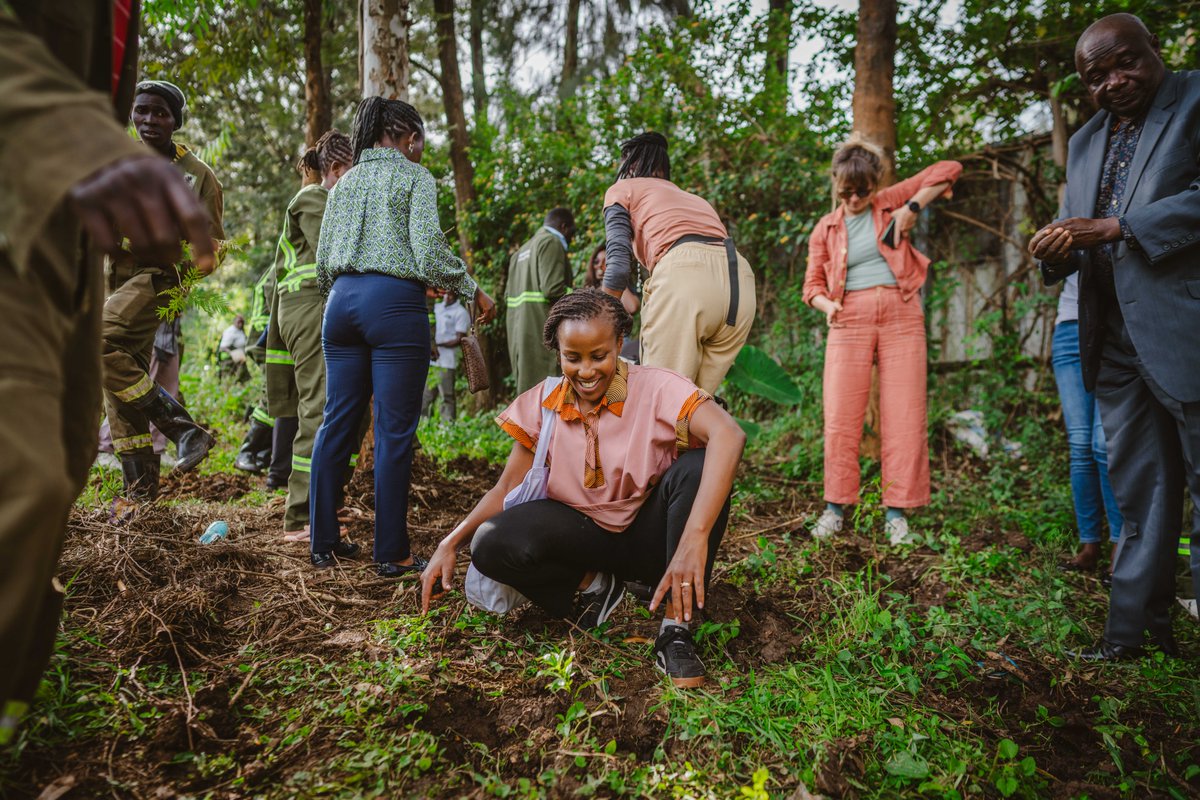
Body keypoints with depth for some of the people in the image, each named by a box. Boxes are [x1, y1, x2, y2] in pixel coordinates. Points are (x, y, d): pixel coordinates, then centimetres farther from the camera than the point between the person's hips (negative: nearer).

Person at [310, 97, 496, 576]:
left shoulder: (346, 181, 18)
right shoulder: (414, 176, 1)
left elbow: (322, 260, 16)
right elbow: (428, 249, -12)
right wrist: (473, 290, -1)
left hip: (343, 299, 7)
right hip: (394, 302, -6)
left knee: (337, 422, 10)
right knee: (394, 431, -3)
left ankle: (324, 542, 16)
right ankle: (391, 554, 2)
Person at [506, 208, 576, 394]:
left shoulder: (522, 250, 24)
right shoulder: (551, 243, -4)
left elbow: (508, 296, 21)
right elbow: (553, 288, -17)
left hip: (519, 334, 9)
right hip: (542, 333, -9)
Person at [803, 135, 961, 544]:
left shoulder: (890, 203, 9)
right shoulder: (825, 228, 13)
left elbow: (949, 169, 8)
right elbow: (813, 283, 13)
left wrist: (912, 207, -4)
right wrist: (826, 304, -9)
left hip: (901, 317, 0)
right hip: (849, 321, 1)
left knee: (904, 416, -3)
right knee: (840, 415, -5)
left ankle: (897, 513, 4)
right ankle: (834, 507, 5)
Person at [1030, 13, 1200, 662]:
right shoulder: (1084, 143, 20)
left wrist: (1114, 229, -18)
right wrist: (1055, 253, -4)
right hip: (1114, 338, 7)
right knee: (1140, 489, 10)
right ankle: (1135, 627, 18)